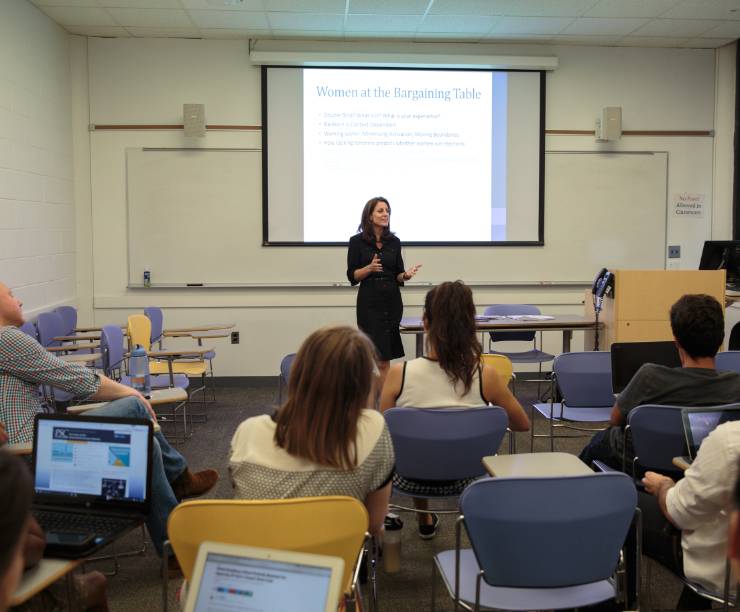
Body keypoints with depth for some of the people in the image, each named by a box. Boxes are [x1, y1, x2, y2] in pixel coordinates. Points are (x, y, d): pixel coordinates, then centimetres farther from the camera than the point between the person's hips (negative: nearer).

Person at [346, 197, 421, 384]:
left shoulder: (394, 242, 7)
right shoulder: (357, 241, -3)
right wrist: (370, 267, -21)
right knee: (378, 358, -6)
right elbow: (352, 276, -4)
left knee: (385, 359, 7)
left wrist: (406, 275, -11)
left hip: (392, 301, 4)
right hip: (369, 302, -4)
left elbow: (397, 276, 10)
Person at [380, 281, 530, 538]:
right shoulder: (485, 376, -20)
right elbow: (522, 425, -4)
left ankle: (425, 521, 50)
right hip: (463, 478, 0)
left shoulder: (399, 374, -21)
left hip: (412, 479, 0)